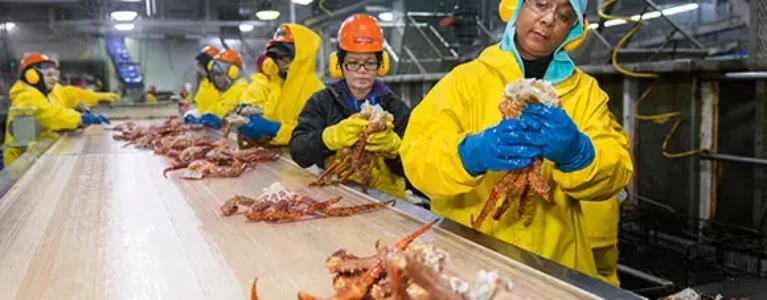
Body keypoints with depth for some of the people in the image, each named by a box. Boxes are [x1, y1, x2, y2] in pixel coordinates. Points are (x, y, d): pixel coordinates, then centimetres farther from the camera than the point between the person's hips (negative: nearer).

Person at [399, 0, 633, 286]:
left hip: (556, 260, 2)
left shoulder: (586, 90, 5)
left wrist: (577, 154, -27)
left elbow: (614, 173, -7)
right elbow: (416, 156, -14)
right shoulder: (466, 78, -3)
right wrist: (470, 154, -33)